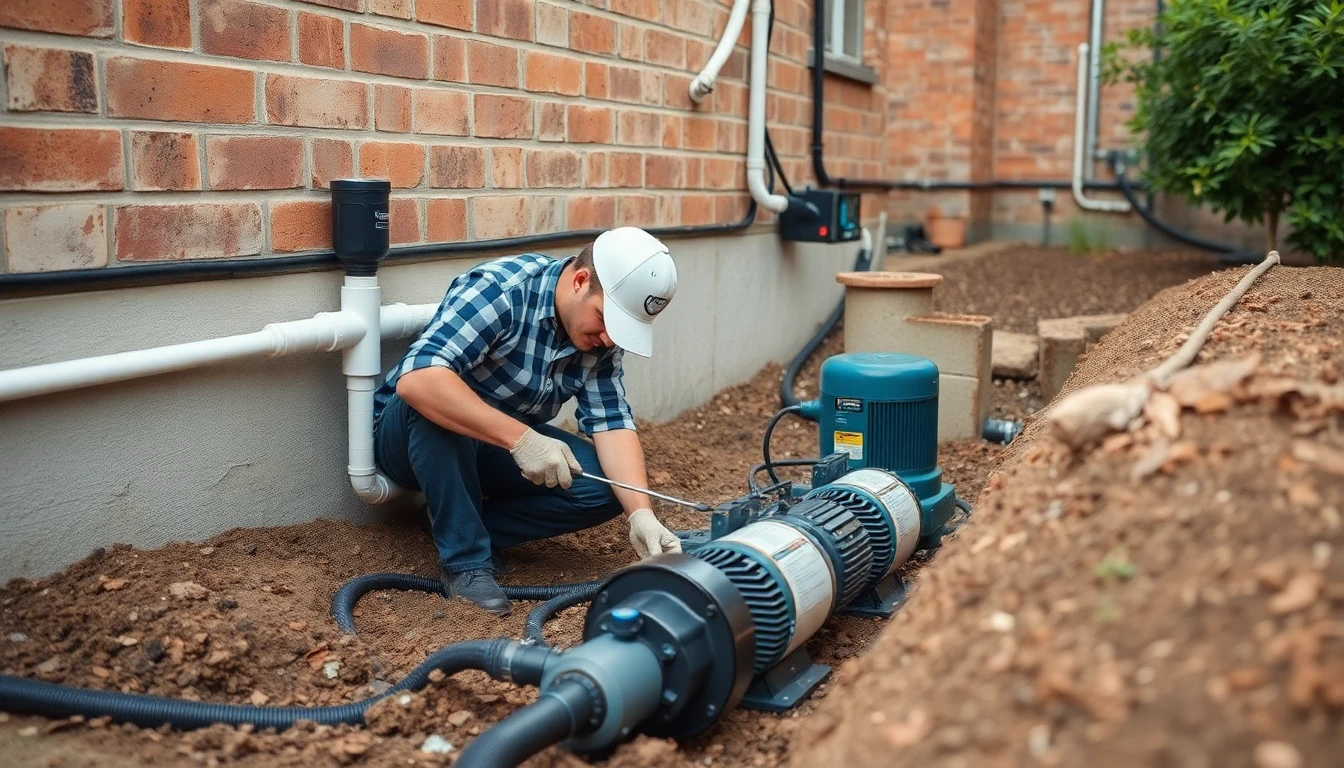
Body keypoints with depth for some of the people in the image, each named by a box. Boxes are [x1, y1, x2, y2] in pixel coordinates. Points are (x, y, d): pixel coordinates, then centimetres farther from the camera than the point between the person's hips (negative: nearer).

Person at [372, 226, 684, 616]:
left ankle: (463, 525, -4)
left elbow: (610, 420, -14)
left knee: (605, 487, -15)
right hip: (409, 435, -5)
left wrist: (641, 513, -28)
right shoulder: (498, 288, -29)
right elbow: (416, 379, -41)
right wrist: (522, 439, -46)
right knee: (436, 400, -38)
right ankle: (465, 559, -22)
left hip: (501, 451, 5)